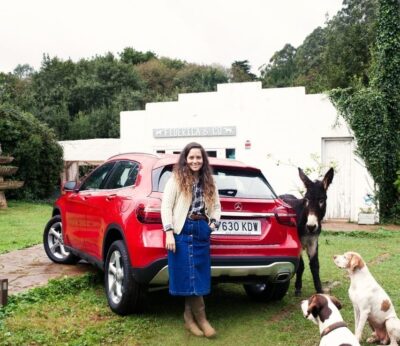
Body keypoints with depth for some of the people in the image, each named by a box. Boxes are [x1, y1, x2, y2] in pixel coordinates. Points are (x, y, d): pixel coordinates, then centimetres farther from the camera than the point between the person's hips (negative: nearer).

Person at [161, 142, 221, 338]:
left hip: (202, 233, 5)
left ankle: (189, 317, 14)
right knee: (189, 276, -3)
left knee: (198, 276, 5)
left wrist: (213, 223, 4)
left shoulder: (208, 182, 14)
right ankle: (201, 319, 5)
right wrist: (169, 232, -14)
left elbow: (216, 206, 22)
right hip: (183, 232, -5)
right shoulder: (176, 180, -2)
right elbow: (166, 206, -6)